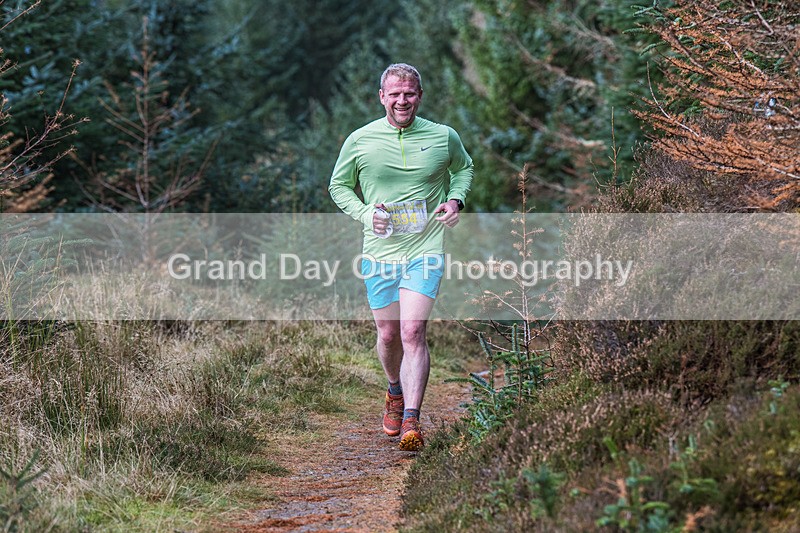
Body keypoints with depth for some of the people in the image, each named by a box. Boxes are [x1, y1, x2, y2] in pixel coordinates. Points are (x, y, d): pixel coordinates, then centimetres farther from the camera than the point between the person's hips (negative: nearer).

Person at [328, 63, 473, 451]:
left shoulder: (443, 137, 1)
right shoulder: (360, 141, -1)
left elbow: (463, 168, 22)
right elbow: (339, 185, 11)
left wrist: (455, 200, 2)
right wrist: (364, 214, -6)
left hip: (425, 249, -1)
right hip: (380, 253, 2)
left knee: (413, 331, -15)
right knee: (388, 335, 10)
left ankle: (411, 421, -15)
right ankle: (395, 392, 41)